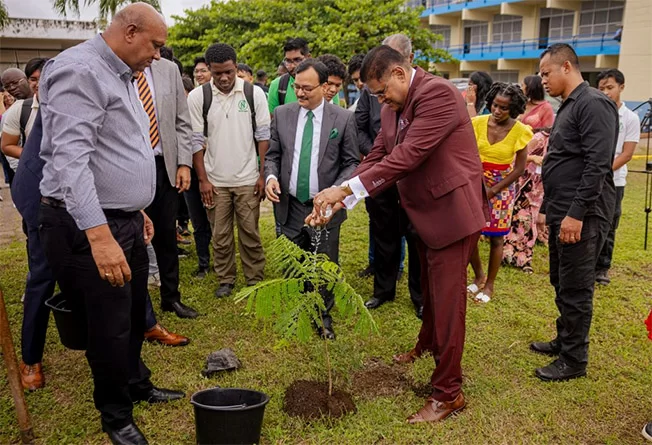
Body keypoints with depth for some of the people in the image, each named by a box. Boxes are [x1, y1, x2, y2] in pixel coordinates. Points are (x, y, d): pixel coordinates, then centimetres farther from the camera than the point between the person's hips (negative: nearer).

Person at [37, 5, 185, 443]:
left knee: (134, 314, 20)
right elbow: (70, 159, -26)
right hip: (90, 226, -9)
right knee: (111, 325, 4)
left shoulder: (121, 76, 15)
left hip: (125, 220, 9)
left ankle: (138, 386, 41)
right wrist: (99, 235, -31)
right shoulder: (80, 71, -16)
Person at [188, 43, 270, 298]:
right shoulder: (197, 97, -2)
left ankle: (255, 280, 20)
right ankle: (225, 280, 25)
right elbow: (196, 141, 0)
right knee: (220, 235, 9)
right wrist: (203, 179, -2)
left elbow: (263, 136, 0)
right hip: (215, 180, 1)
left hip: (247, 179, -1)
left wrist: (263, 175, -4)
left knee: (250, 233, 6)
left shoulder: (254, 93, -3)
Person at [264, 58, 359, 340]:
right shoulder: (282, 115, 2)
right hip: (290, 207, 2)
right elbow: (272, 155, 9)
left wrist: (336, 190, -16)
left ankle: (323, 317, 32)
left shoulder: (343, 119, -5)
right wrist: (271, 176, -12)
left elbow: (352, 163, -1)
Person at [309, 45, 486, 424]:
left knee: (447, 299, -3)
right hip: (426, 211, 9)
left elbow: (408, 156, -30)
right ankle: (429, 346, 51)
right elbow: (377, 157, 3)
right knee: (429, 289, 25)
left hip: (452, 210, -9)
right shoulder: (393, 108, 5)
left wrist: (346, 189, -29)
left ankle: (448, 393, 10)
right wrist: (337, 200, -11)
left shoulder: (438, 93, -22)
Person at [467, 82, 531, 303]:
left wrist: (493, 190, -11)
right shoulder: (479, 123, -8)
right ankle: (479, 275, 27)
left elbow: (520, 168, -8)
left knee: (496, 238, 5)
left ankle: (489, 284, 22)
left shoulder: (519, 131, -12)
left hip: (502, 188, -2)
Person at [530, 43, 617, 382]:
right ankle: (565, 341, 33)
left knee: (575, 290, -1)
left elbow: (597, 164, -21)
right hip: (561, 214, 10)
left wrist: (577, 214, -24)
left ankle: (574, 360, 12)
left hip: (582, 216, -9)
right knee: (561, 284, 18)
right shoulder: (568, 107, 18)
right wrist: (547, 209, 21)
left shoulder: (594, 104, -12)